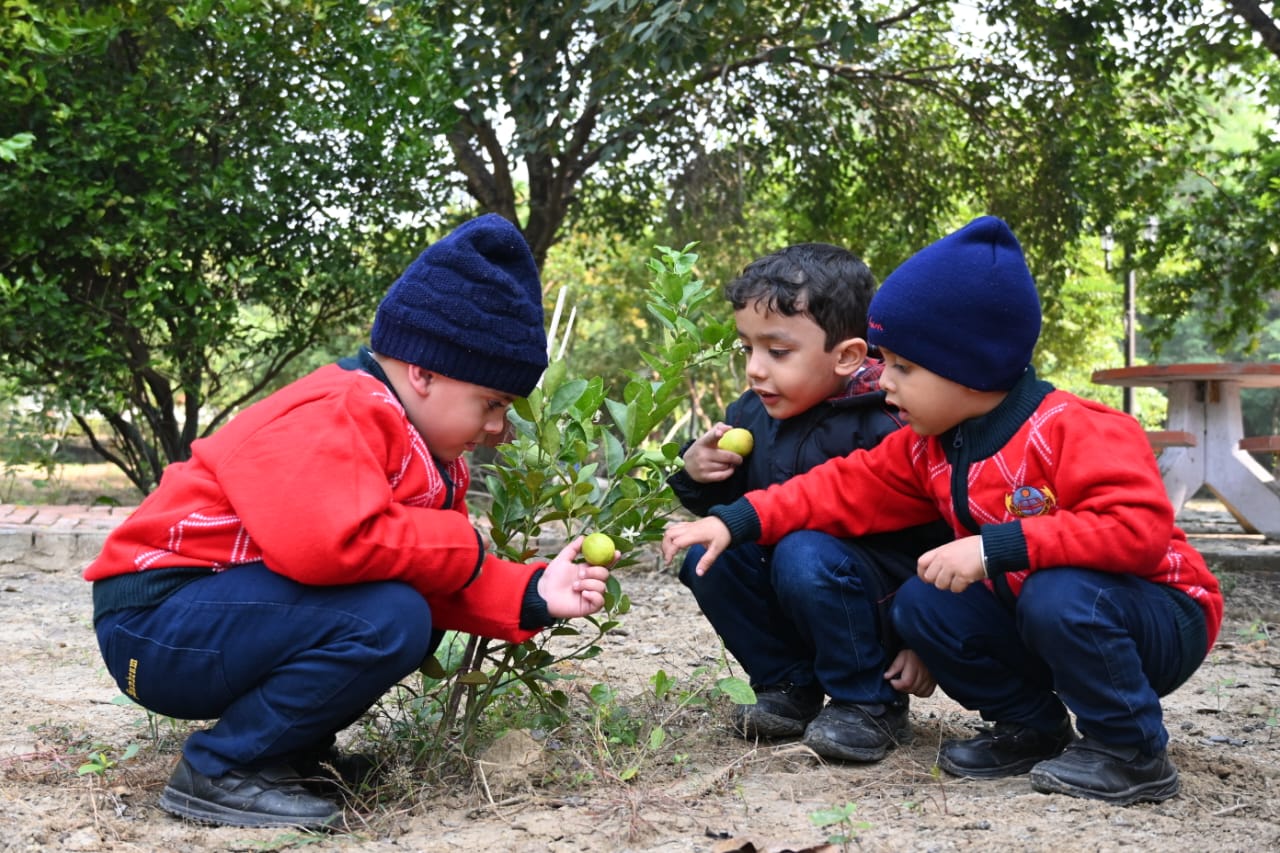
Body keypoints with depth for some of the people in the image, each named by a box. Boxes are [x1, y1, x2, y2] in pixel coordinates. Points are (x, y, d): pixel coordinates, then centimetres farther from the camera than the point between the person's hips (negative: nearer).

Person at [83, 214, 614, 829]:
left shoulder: (422, 454, 9)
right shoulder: (337, 415, -22)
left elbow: (441, 584, 9)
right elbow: (323, 542, -38)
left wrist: (532, 596, -7)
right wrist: (461, 548, -23)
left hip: (224, 606, 10)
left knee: (414, 617, 10)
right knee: (386, 620, -26)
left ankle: (292, 747, 8)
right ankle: (221, 770, -14)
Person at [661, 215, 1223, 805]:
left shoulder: (1075, 431, -25)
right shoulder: (929, 448, 1)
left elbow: (1137, 527, -37)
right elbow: (848, 488, 3)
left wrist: (996, 546, -40)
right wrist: (735, 522, -6)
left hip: (1161, 621, -7)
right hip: (1031, 612, 8)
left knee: (1059, 596, -37)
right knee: (920, 604, -6)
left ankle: (1131, 752, -14)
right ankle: (1033, 726, 9)